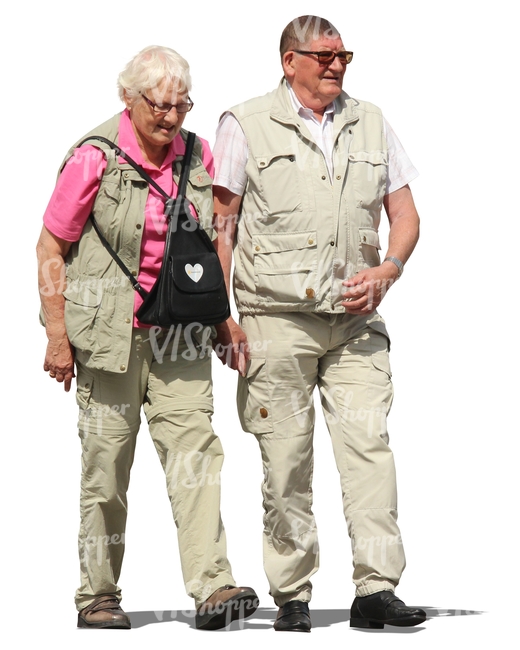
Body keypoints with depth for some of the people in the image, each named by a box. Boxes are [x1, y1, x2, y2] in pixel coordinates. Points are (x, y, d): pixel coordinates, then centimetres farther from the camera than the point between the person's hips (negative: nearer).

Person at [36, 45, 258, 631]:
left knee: (194, 448, -9)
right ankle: (98, 597, 14)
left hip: (179, 336, 4)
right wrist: (58, 335, -8)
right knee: (106, 462, 1)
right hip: (109, 332, -4)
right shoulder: (94, 158, -8)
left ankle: (212, 588, -14)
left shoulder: (198, 158, 6)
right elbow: (50, 248, -4)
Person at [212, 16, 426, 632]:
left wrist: (386, 270, -5)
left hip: (355, 320, 3)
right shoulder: (246, 125, 3)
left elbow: (404, 213, 15)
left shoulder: (370, 124, 13)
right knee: (286, 459, 0)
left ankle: (376, 589, -8)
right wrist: (221, 316, -4)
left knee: (368, 443, -8)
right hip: (276, 319, -3)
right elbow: (220, 226, 2)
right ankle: (291, 595, 9)